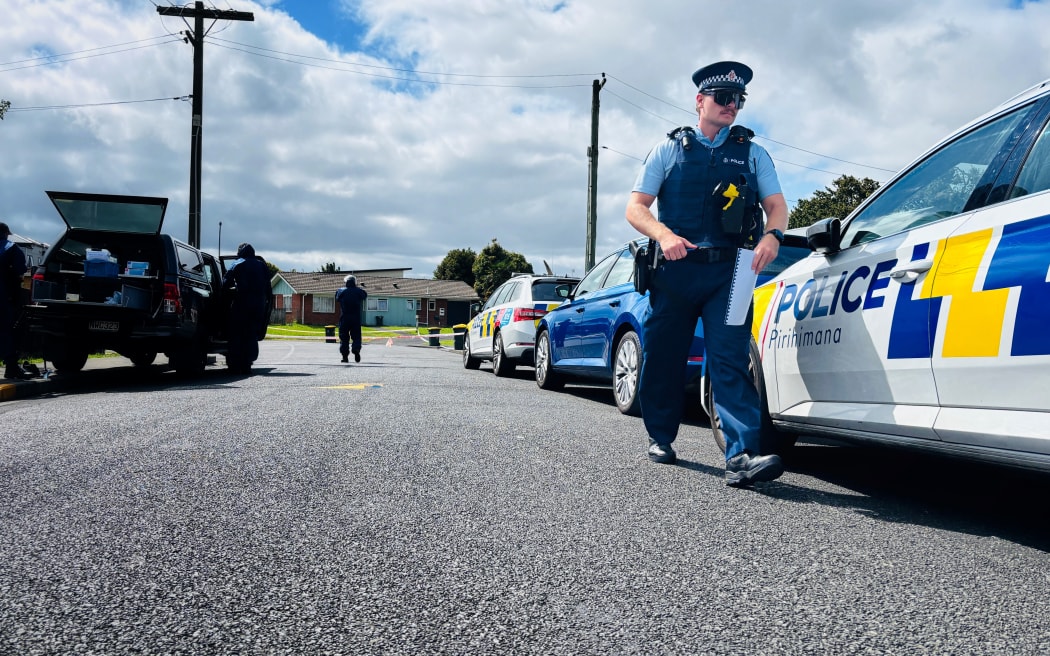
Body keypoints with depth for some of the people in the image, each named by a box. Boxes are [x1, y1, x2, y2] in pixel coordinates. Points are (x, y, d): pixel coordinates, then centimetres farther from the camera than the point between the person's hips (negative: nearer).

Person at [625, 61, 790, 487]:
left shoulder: (752, 153, 17)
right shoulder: (669, 149, 12)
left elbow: (776, 204, 9)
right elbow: (636, 207, 5)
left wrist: (772, 235, -15)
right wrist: (665, 236, -16)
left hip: (727, 272, 0)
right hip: (674, 271, 0)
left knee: (730, 360, -12)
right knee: (663, 358, 6)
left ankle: (741, 456, -21)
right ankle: (660, 438, 27)